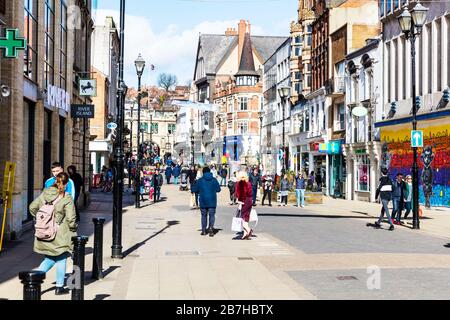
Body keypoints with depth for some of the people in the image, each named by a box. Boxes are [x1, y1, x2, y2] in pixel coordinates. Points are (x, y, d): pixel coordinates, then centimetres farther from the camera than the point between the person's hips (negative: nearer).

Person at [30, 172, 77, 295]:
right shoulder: (67, 198, -15)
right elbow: (70, 218, -16)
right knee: (61, 259, 11)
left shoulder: (44, 193, 1)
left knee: (50, 259, 21)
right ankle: (59, 287, 17)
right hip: (59, 235, -5)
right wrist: (73, 229, 2)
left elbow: (32, 207, 8)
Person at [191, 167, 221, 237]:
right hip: (212, 201, 0)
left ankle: (204, 230, 14)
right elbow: (218, 189, 1)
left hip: (203, 201, 0)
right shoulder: (214, 180, -2)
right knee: (212, 215, 5)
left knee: (204, 215, 13)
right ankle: (211, 227, -16)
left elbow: (195, 190, -2)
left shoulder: (200, 180, -4)